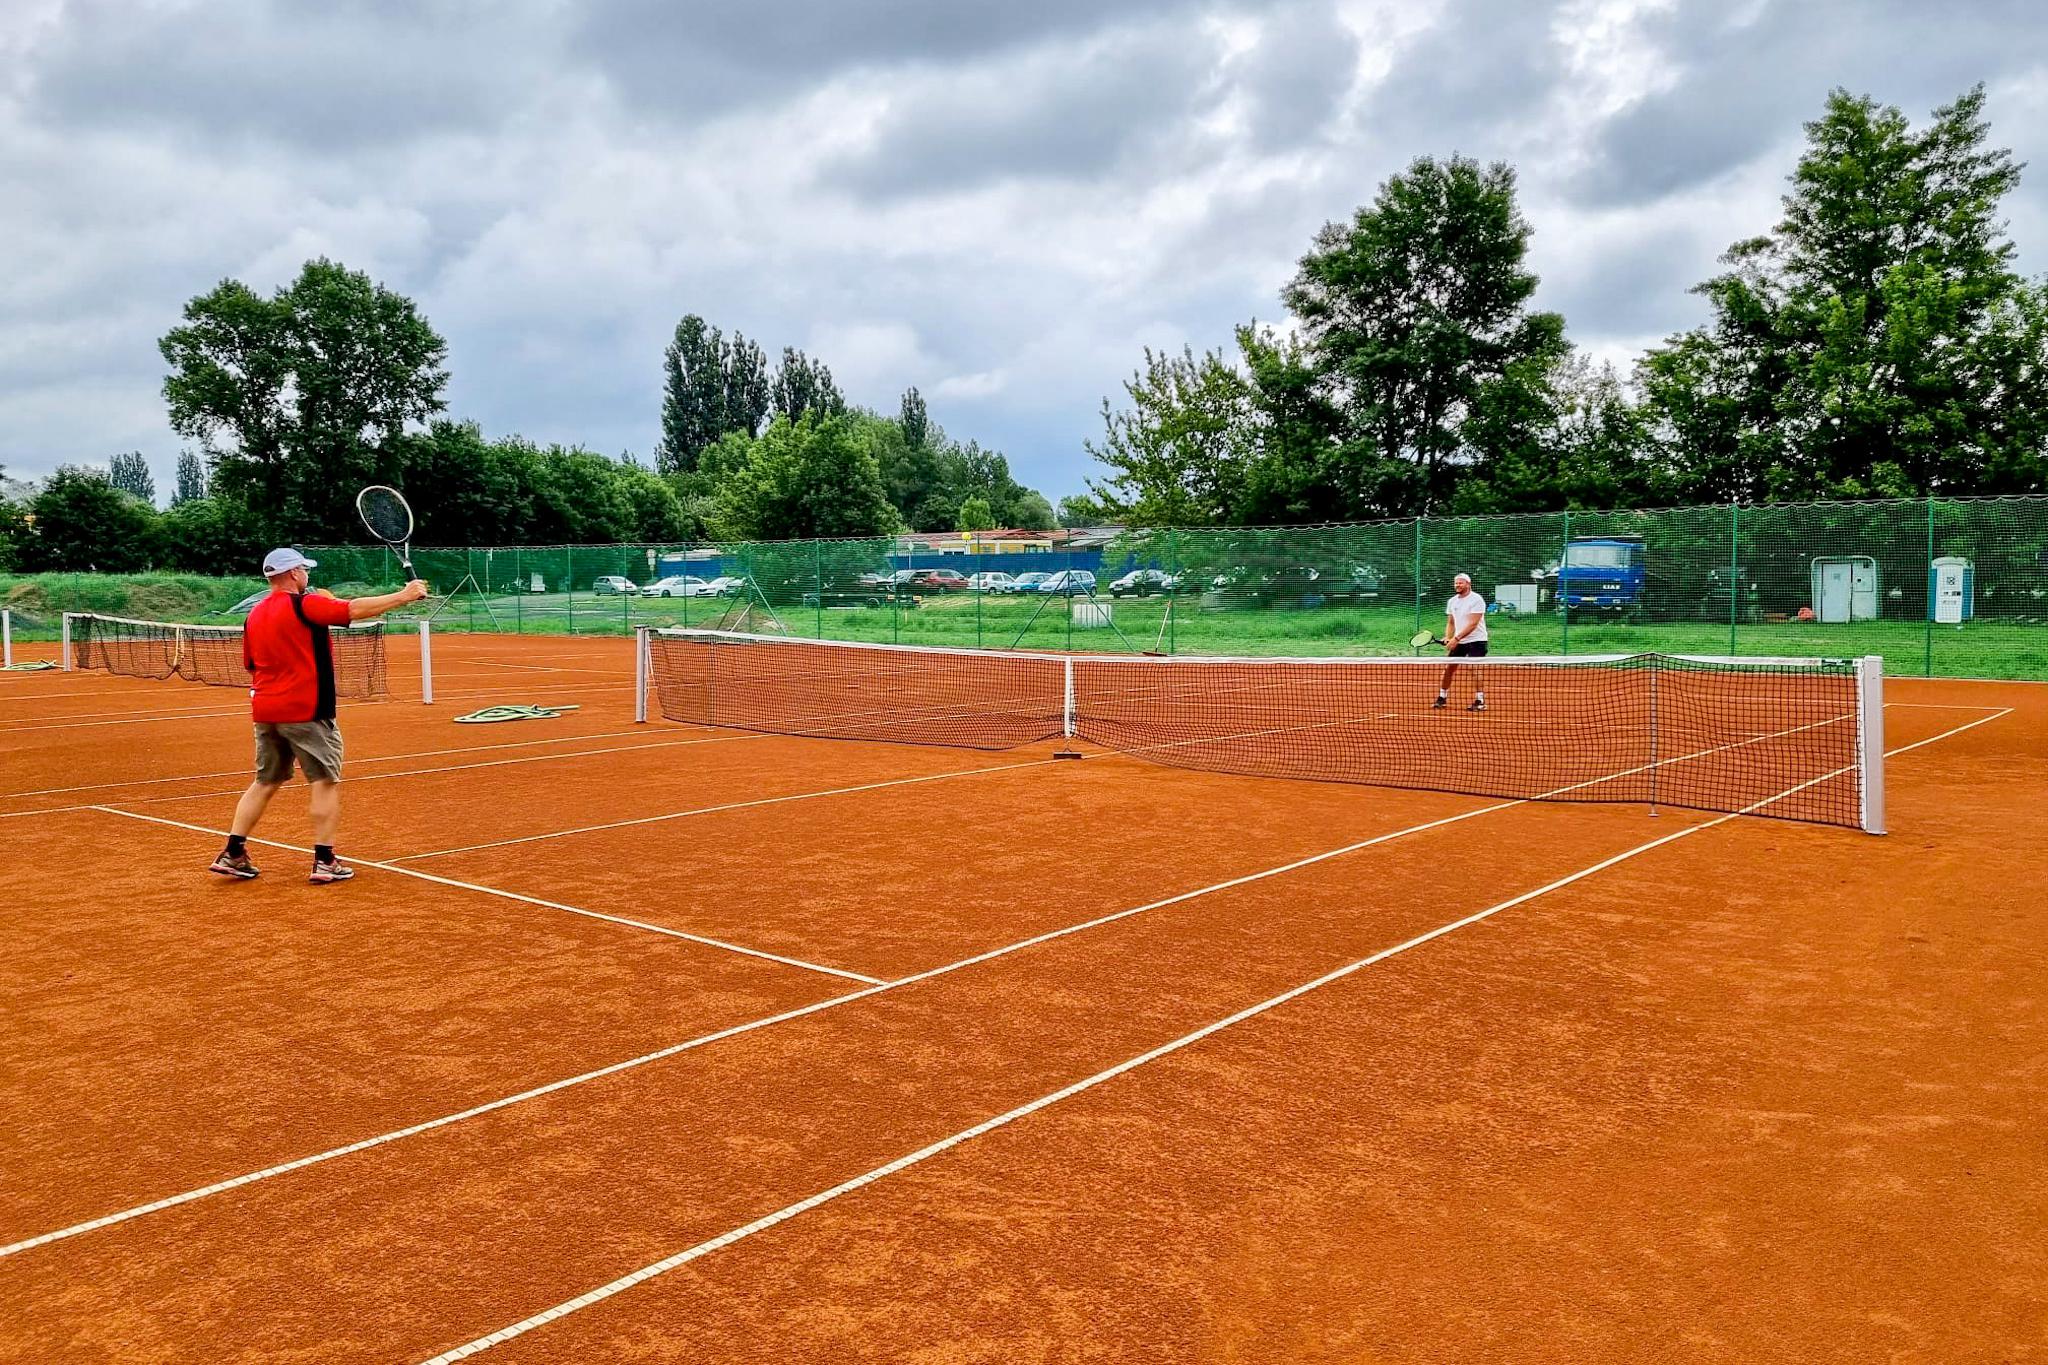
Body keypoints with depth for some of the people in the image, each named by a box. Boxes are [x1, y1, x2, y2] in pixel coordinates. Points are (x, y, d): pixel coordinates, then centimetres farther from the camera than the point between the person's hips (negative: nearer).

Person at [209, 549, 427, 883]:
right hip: (305, 711, -7)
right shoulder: (304, 605, -12)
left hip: (264, 711, 7)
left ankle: (232, 854, 14)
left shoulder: (255, 615, 11)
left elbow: (251, 665, 20)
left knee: (265, 783, 17)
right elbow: (357, 609, -18)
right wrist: (403, 595, -12)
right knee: (326, 782, 1)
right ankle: (324, 861, 0)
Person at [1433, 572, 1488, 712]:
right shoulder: (1452, 601, 8)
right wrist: (1448, 638, -4)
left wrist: (1456, 638, -26)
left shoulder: (1476, 600, -15)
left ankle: (1480, 701, -15)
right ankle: (1442, 698, 17)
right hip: (1458, 641, 7)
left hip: (1476, 640, -7)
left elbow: (1473, 624, -22)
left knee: (1474, 668, -18)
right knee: (1448, 668, 5)